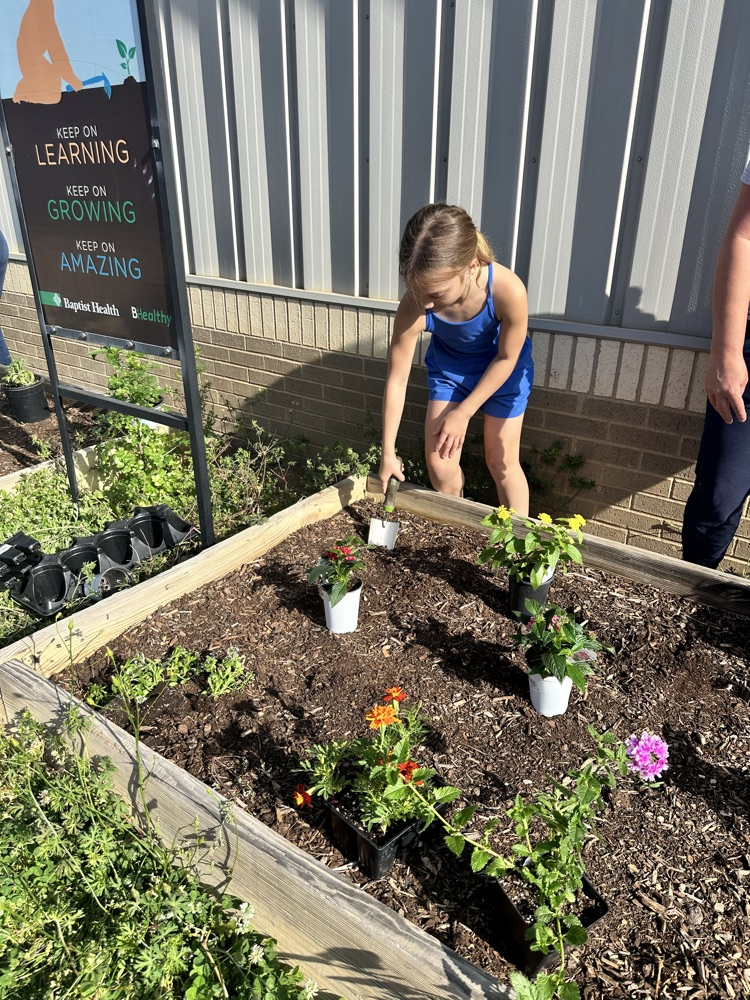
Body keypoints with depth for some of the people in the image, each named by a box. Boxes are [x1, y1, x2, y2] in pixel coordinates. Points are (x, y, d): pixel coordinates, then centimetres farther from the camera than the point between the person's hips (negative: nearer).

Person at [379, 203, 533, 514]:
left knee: (502, 463, 8)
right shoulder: (413, 308, -34)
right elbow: (397, 380, -22)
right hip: (449, 367, 2)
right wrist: (388, 452, -16)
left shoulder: (508, 290, -39)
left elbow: (507, 357, -21)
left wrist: (463, 412, -17)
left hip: (502, 368, -2)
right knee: (439, 466, 2)